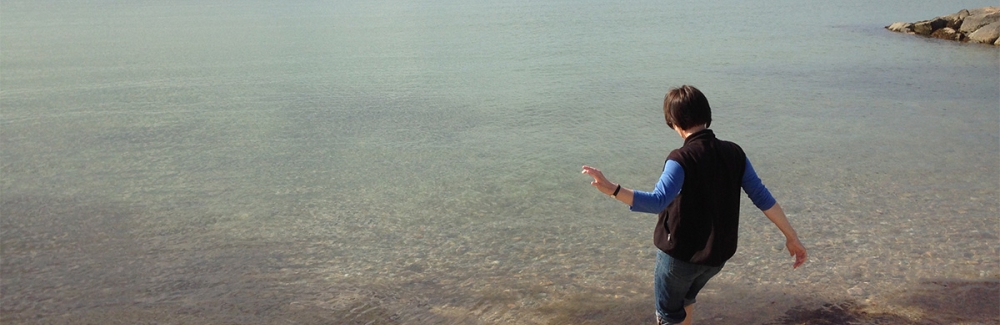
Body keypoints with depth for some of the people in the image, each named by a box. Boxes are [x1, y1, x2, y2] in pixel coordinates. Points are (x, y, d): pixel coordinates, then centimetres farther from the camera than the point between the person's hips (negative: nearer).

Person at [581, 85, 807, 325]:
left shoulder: (681, 159, -20)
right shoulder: (734, 153, -3)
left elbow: (657, 202, -34)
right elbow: (762, 197, -1)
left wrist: (612, 189, -42)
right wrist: (791, 236, 6)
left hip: (680, 253, -6)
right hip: (718, 254, 6)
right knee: (685, 298, 32)